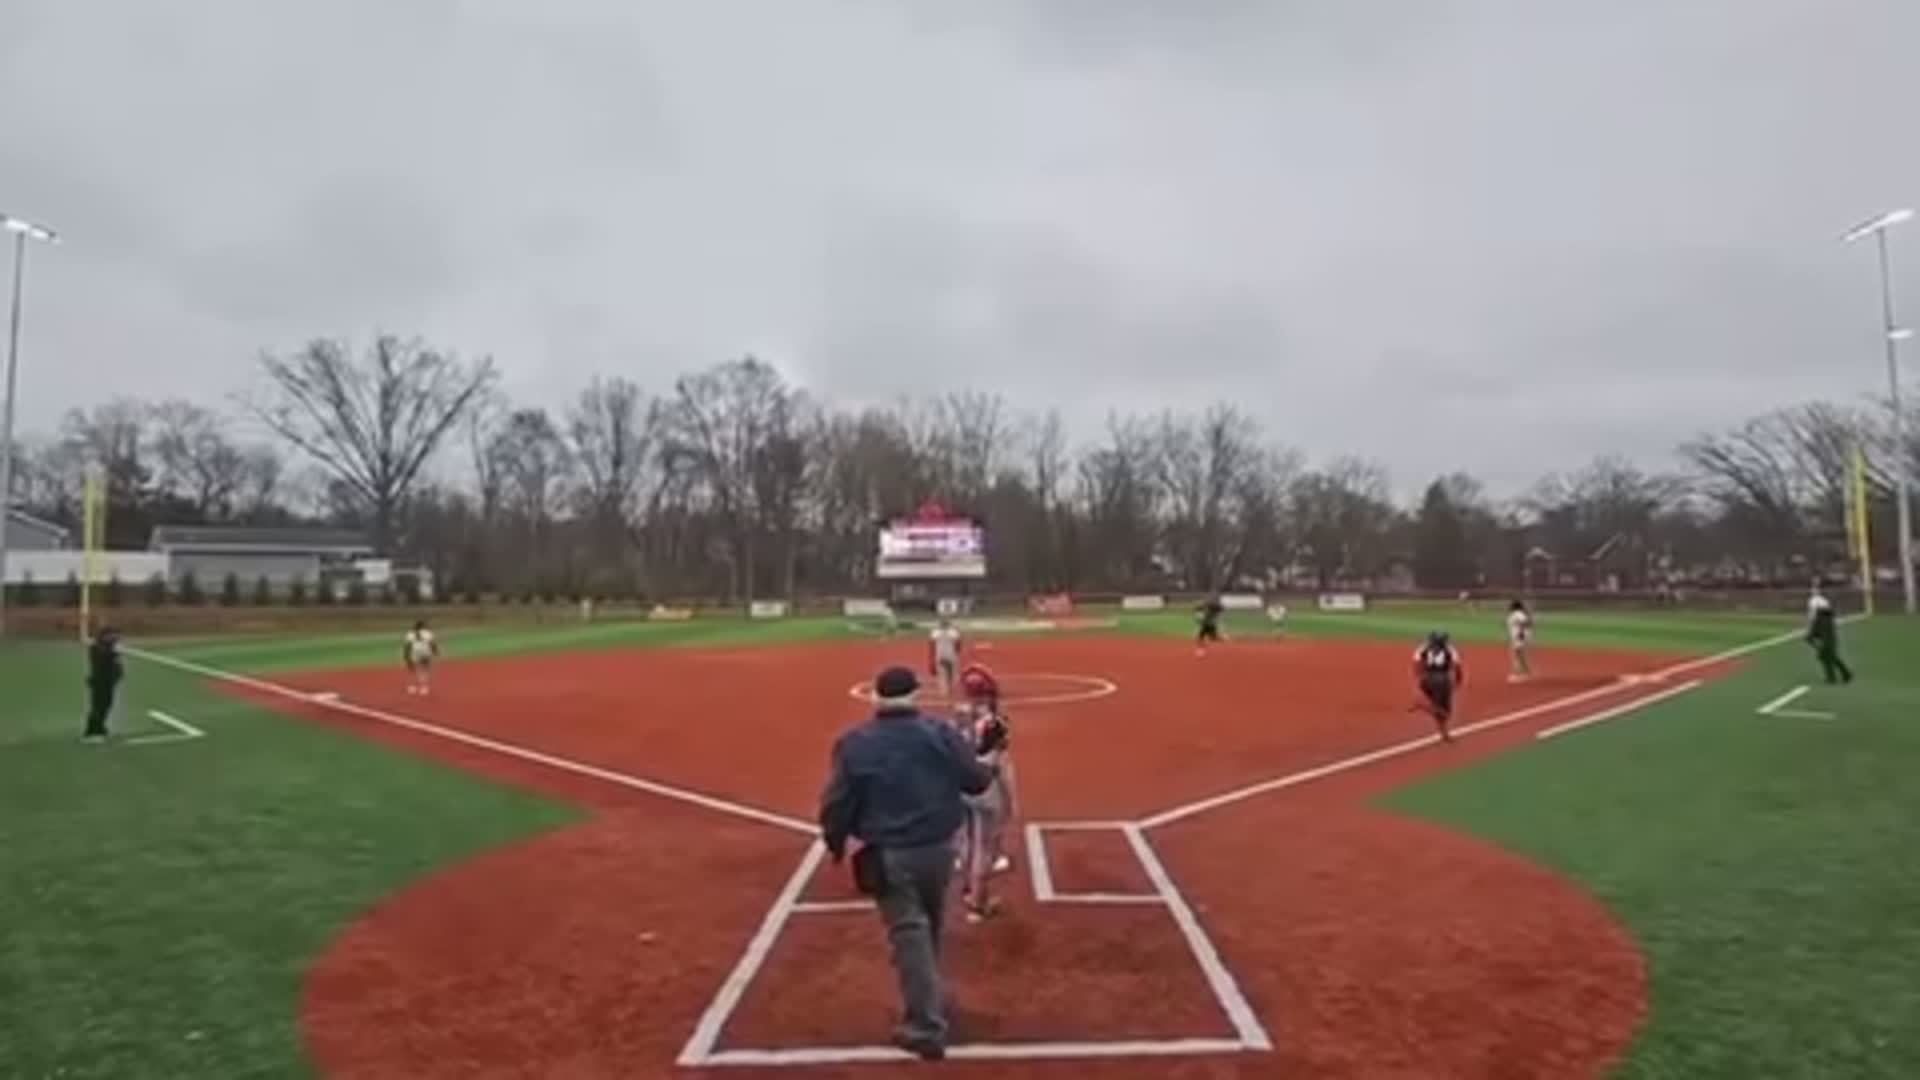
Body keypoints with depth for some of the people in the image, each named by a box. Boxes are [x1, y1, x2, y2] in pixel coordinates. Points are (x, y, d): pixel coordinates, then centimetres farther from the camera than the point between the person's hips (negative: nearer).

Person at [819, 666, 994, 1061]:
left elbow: (838, 802, -8)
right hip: (938, 848, 3)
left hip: (887, 857, -3)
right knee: (930, 928, 23)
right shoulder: (940, 733, -6)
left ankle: (926, 1026, 6)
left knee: (909, 935, 4)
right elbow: (975, 780, -1)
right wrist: (990, 768, 22)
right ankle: (928, 1005, 44)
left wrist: (835, 842, 9)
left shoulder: (854, 744, -10)